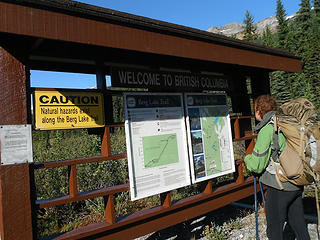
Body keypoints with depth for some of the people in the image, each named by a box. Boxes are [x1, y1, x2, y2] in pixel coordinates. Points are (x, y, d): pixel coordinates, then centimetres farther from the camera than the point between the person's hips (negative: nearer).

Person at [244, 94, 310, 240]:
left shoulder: (266, 130, -19)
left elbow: (257, 165, -17)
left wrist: (247, 158, 4)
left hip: (279, 186, -7)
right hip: (297, 184, 8)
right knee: (297, 223, 22)